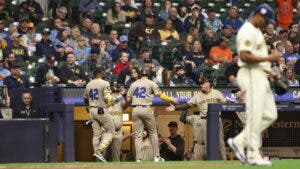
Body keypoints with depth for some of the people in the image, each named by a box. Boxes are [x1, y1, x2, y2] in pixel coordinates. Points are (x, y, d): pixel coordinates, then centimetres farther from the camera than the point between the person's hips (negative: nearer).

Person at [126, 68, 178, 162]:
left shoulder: (134, 84, 15)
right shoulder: (150, 83, 5)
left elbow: (128, 99, 10)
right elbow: (160, 95, -3)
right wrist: (171, 99, 7)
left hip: (135, 110, 3)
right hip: (146, 109, -3)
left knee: (138, 135, 3)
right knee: (153, 133, 8)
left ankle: (138, 159, -5)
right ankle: (156, 157, 5)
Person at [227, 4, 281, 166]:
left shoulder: (256, 31, 21)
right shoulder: (247, 30, -12)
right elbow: (245, 56, -23)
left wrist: (268, 70, 16)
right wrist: (268, 58, -20)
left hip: (260, 76, 11)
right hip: (251, 75, -11)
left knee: (270, 115, 8)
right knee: (255, 117, -9)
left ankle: (239, 141, 8)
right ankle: (253, 155, -6)